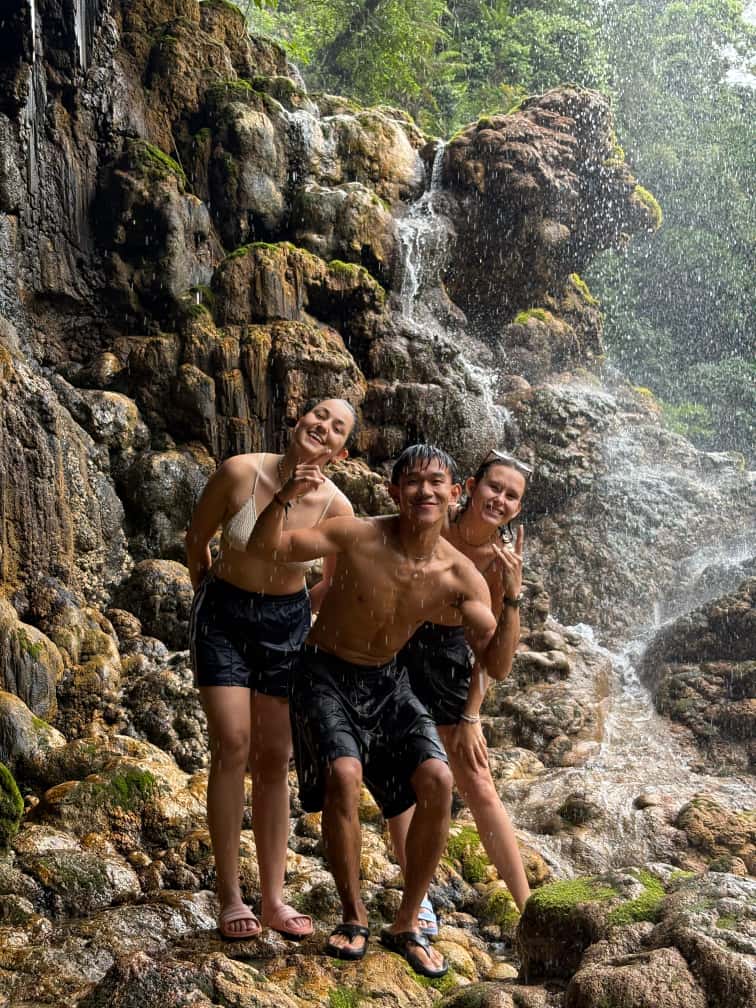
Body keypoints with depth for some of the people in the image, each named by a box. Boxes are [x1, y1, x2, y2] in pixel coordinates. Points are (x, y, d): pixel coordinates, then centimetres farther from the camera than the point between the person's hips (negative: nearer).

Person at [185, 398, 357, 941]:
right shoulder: (239, 473, -18)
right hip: (224, 615, -2)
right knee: (233, 743, -12)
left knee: (275, 759, 5)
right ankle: (230, 896, -3)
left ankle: (273, 897, 13)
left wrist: (282, 613, 10)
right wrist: (212, 600, 10)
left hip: (287, 622, 2)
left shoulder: (336, 507, -15)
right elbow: (197, 541, 0)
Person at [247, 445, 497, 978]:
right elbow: (266, 546, -19)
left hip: (386, 683, 3)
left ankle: (406, 925, 5)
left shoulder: (461, 576, -13)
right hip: (326, 675, -3)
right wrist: (286, 498, -38)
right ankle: (354, 916, -4)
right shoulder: (356, 536, -20)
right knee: (344, 775, -27)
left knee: (438, 782, -14)